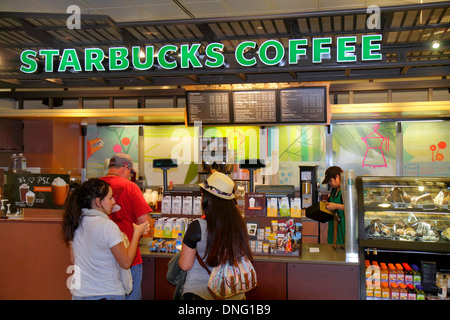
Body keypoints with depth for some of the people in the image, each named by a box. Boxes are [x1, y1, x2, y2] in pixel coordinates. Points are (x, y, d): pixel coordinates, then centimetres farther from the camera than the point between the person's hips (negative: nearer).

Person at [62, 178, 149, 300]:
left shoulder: (75, 222, 1)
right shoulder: (107, 226, -20)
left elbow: (73, 259, 12)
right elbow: (126, 263, -14)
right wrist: (137, 234, -5)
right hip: (107, 293, -6)